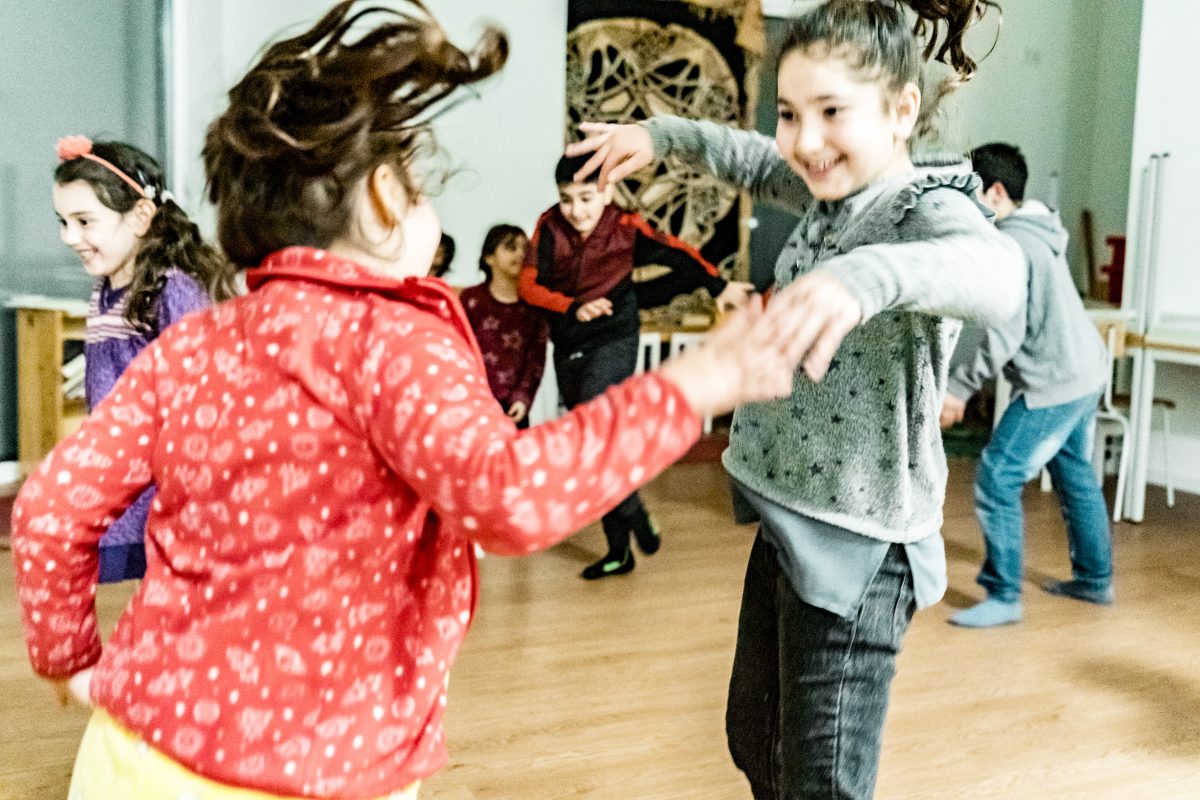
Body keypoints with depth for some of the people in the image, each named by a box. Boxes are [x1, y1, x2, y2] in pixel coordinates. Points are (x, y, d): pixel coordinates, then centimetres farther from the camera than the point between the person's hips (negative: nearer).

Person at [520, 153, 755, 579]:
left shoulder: (626, 227, -12)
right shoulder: (550, 226, -9)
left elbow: (676, 253, 0)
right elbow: (529, 284, -12)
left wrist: (719, 284, -8)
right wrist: (574, 308, -26)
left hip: (613, 342, -4)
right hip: (568, 348, 4)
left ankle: (636, 518, 1)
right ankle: (619, 551, 20)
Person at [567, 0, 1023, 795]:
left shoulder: (932, 206, -18)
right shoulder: (835, 188, 6)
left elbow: (997, 271, -41)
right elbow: (757, 162, 27)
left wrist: (872, 275, -60)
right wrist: (663, 133, 14)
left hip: (855, 548, -9)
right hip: (787, 521, 9)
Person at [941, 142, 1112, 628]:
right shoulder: (1037, 232, 12)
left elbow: (1005, 335, -23)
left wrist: (958, 387, -19)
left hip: (1053, 384, -11)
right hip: (1085, 373, 11)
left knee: (996, 480, -7)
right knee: (1075, 475, 21)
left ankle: (1003, 598, -2)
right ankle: (1095, 579, 34)